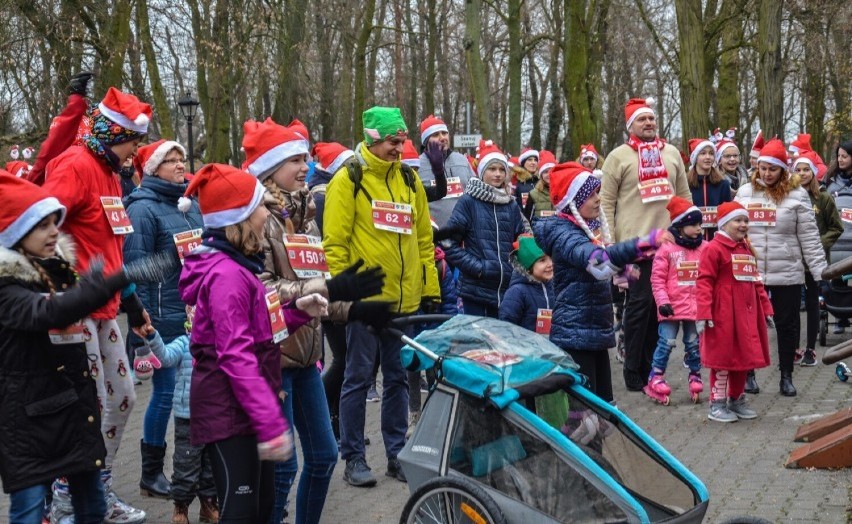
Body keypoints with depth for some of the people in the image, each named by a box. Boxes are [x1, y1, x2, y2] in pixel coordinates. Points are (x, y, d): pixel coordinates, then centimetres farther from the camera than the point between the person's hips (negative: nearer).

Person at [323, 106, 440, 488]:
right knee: (359, 379, 2)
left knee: (398, 378, 12)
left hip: (405, 299, 5)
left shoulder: (410, 181, 12)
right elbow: (335, 242, -7)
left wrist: (431, 290, 12)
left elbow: (424, 239, 15)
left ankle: (397, 453, 22)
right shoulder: (348, 180, -4)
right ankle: (353, 457, 13)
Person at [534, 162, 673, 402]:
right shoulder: (562, 233, -16)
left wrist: (621, 268, 17)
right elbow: (597, 258, -37)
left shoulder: (590, 228, 12)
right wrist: (644, 243, -46)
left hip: (597, 332, 9)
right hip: (575, 336, -9)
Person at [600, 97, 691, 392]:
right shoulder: (619, 156, 1)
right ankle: (632, 371, 6)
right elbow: (606, 202, -1)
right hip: (634, 242, -4)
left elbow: (685, 196, 19)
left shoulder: (671, 153, 14)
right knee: (640, 303, -5)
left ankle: (651, 368, 18)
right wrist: (610, 244, -8)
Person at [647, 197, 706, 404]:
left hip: (696, 307, 3)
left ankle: (695, 376, 26)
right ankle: (656, 378, 8)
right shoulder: (667, 249, -6)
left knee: (694, 344, 12)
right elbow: (657, 278, -7)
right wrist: (662, 301, -12)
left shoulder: (704, 249, 4)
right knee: (666, 342, -2)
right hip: (672, 307, -3)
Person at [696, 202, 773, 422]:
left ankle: (737, 400, 28)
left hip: (746, 315, 8)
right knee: (722, 358, -1)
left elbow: (756, 283, 21)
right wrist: (703, 314, -23)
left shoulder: (747, 250, 16)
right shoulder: (714, 249, -11)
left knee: (744, 356, 14)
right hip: (723, 315, -8)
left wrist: (766, 309, 18)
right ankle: (717, 404, 9)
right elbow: (704, 282, -17)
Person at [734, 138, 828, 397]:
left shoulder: (797, 195, -2)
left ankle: (786, 376, 18)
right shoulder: (744, 193, 5)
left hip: (787, 274, -1)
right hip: (749, 273, 1)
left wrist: (820, 271, -6)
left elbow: (809, 237, -2)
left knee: (788, 325, 7)